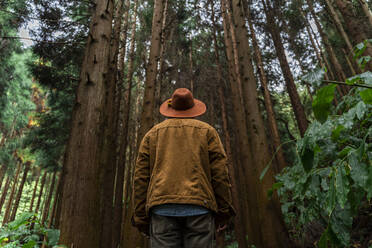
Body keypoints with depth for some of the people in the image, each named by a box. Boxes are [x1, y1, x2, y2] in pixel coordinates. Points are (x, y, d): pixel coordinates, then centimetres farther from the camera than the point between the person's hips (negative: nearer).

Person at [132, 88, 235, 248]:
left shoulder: (152, 134, 15)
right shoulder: (206, 131, 12)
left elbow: (141, 177, 8)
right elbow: (220, 173, 3)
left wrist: (141, 217, 10)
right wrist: (223, 211, 9)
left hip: (162, 208, 1)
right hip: (199, 207, -1)